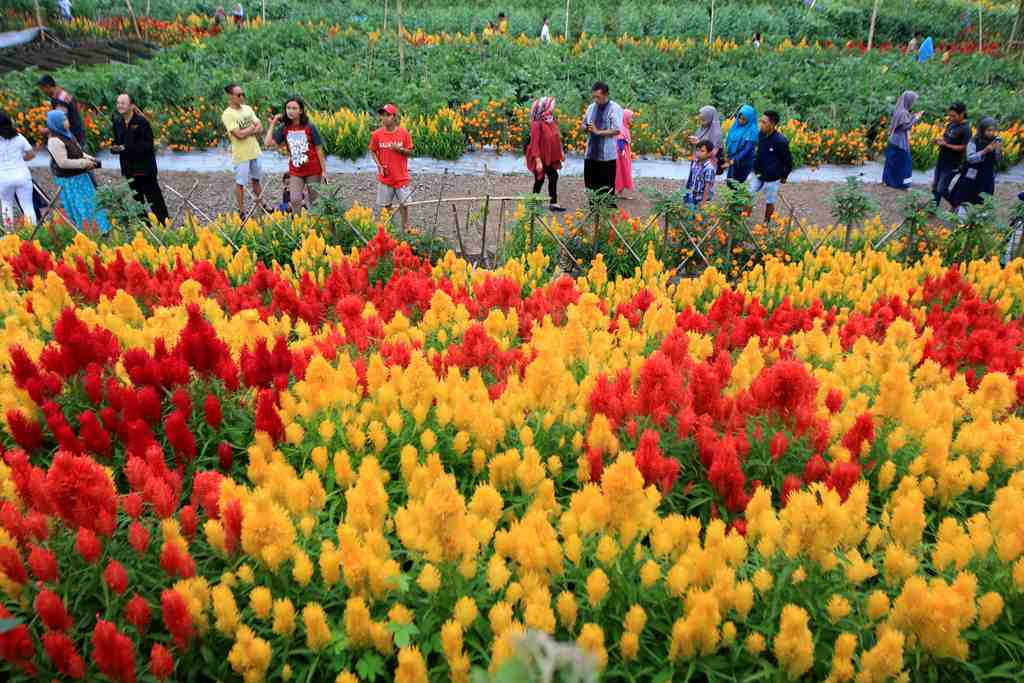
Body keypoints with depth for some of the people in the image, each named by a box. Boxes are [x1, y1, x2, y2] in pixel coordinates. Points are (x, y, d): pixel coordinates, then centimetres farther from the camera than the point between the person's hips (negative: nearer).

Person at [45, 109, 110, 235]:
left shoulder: (67, 135, 7)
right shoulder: (55, 141, -21)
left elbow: (77, 151, 19)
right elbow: (63, 162, -25)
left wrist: (88, 158, 0)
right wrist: (84, 163, -20)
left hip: (79, 177, 9)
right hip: (69, 181, -9)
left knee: (90, 203, 17)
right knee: (78, 209, 0)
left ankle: (101, 230, 27)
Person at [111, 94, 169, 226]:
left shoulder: (141, 121, -12)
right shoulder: (117, 122, 7)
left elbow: (148, 144, -17)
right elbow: (117, 141, 15)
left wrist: (126, 148, -22)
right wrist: (115, 148, -8)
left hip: (144, 167, -6)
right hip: (129, 168, 7)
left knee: (154, 199, -4)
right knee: (137, 200, 13)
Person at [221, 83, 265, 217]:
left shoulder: (247, 108, 5)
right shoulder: (227, 114, -15)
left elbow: (260, 128, 0)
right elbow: (239, 135, -22)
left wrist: (246, 132, -16)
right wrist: (252, 127, -7)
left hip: (255, 151, 6)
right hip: (241, 154, -6)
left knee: (256, 180, 19)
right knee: (240, 183, 5)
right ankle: (242, 211, 15)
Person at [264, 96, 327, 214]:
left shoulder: (309, 127, -10)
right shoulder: (284, 128, -2)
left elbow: (319, 150, -6)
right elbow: (268, 143, -10)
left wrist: (324, 170, -7)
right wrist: (273, 124, -6)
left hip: (313, 170, -2)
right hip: (295, 172, 2)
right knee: (295, 200, -9)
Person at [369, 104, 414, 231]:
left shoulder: (404, 133, -7)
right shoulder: (377, 134, -4)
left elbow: (410, 152, 0)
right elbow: (373, 151, 7)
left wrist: (400, 149, -20)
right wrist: (378, 164, -9)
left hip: (401, 176, -1)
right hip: (385, 176, 1)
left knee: (403, 204, 5)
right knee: (385, 205, 9)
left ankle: (405, 229, 19)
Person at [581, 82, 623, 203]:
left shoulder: (614, 108, -8)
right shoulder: (591, 107, 11)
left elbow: (616, 130, -15)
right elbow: (584, 125, 20)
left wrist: (598, 131, -18)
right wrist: (587, 128, -4)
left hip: (607, 155, -6)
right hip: (591, 153, 6)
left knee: (607, 188, 1)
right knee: (591, 184, 9)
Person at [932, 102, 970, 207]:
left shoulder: (965, 129, -17)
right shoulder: (951, 124, 5)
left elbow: (964, 147, -21)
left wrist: (945, 145, -25)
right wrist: (939, 140, -5)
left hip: (951, 164, -8)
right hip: (941, 161, 8)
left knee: (941, 190, -4)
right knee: (935, 187, 13)